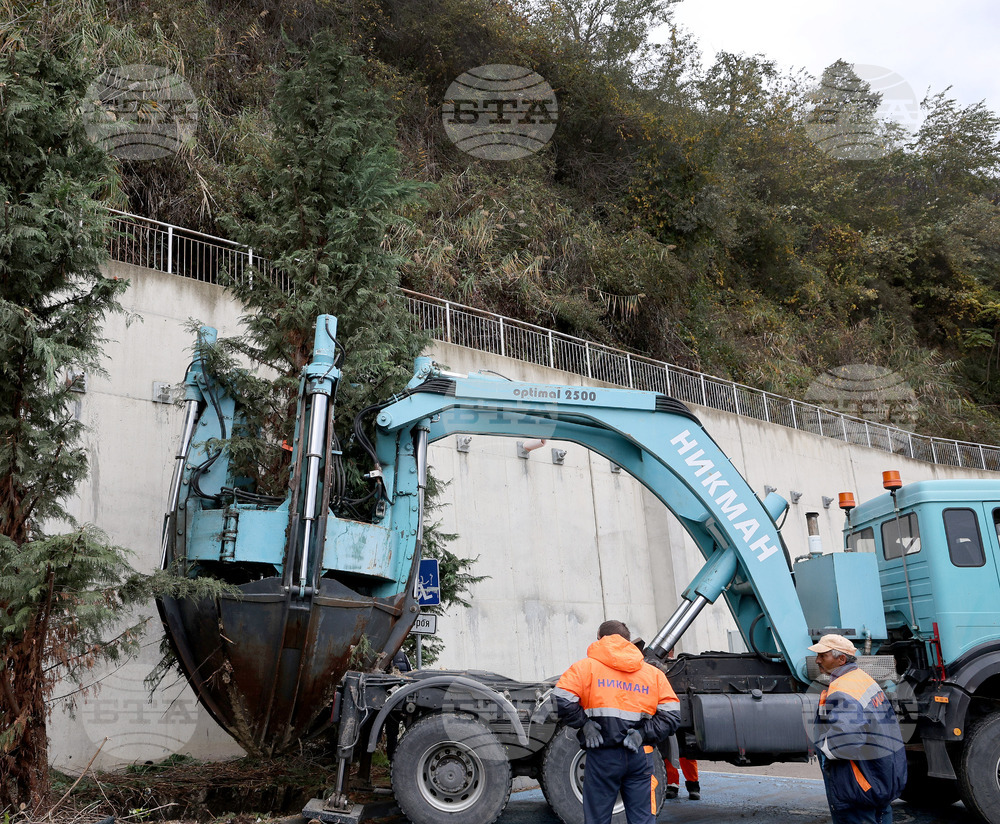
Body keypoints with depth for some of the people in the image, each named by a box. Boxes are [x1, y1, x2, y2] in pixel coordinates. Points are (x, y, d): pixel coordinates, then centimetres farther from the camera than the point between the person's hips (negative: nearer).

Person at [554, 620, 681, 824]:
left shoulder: (587, 666, 1)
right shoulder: (653, 672, 11)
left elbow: (561, 700, -12)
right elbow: (671, 714, 3)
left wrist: (584, 724, -4)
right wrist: (644, 734, -2)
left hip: (602, 755, -2)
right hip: (640, 756, 3)